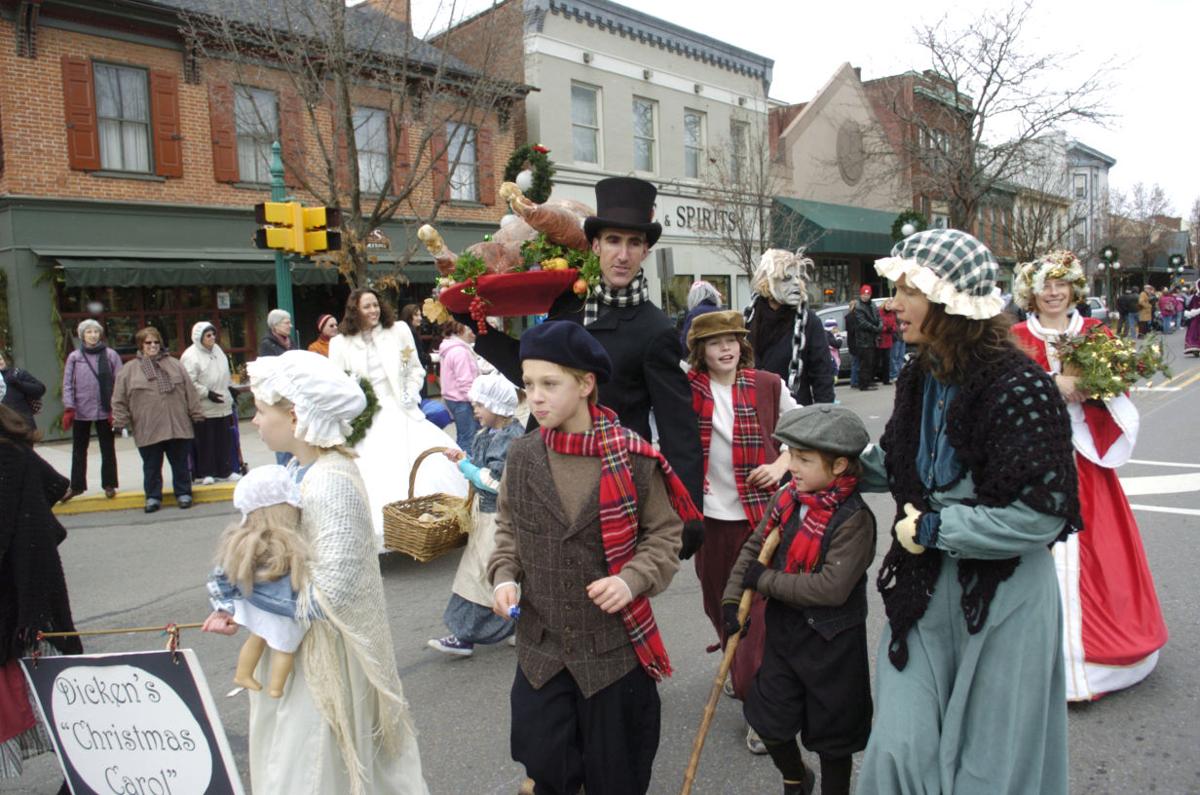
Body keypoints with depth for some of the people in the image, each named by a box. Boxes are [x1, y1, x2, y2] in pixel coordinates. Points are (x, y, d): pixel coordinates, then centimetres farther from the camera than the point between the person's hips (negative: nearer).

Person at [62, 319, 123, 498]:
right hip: (80, 411, 2)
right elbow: (68, 384, 2)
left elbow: (119, 382, -2)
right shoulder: (74, 357, 3)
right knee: (79, 450, 10)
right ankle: (77, 485, 21)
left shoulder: (111, 355, -1)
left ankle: (109, 485, 17)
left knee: (107, 449, 7)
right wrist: (68, 408, -6)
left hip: (104, 410, -1)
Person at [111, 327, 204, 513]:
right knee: (151, 467, 8)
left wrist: (196, 414, 5)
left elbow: (190, 392, 8)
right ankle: (153, 497, 19)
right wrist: (120, 422, -2)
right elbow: (119, 400, 3)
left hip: (178, 426, 1)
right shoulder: (129, 371, 4)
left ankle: (183, 494, 19)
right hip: (147, 430, -1)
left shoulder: (175, 365, 9)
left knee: (180, 463, 8)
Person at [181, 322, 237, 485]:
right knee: (205, 441, 0)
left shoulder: (217, 350, 12)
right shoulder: (190, 356, -13)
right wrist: (207, 393, -19)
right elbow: (189, 383, -18)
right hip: (203, 408, -7)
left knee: (224, 439, 10)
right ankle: (205, 472, 9)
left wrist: (228, 395, 22)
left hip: (222, 405, 7)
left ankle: (225, 470, 18)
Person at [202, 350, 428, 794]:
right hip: (295, 641, 9)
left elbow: (330, 590, -27)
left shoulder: (329, 484, -27)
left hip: (322, 648, -9)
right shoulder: (299, 468, 2)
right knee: (289, 751, 24)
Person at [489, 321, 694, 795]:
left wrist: (633, 579, -18)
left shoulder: (631, 457, -13)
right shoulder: (521, 457, -3)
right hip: (540, 644, 3)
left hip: (614, 644, -2)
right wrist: (504, 577, -6)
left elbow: (665, 532, -3)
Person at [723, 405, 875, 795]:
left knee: (832, 734, 13)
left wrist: (765, 580, -22)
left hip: (831, 643, -6)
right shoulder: (787, 498, -5)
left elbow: (833, 587, -29)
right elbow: (754, 547, 3)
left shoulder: (854, 519, -23)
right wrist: (732, 600, -7)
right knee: (768, 722, 17)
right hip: (784, 630, 6)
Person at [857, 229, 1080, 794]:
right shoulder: (921, 378, 3)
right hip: (925, 588, 6)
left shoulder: (1019, 388, -20)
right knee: (901, 747, 9)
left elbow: (1040, 514, -22)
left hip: (1003, 596, -5)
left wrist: (934, 527, -17)